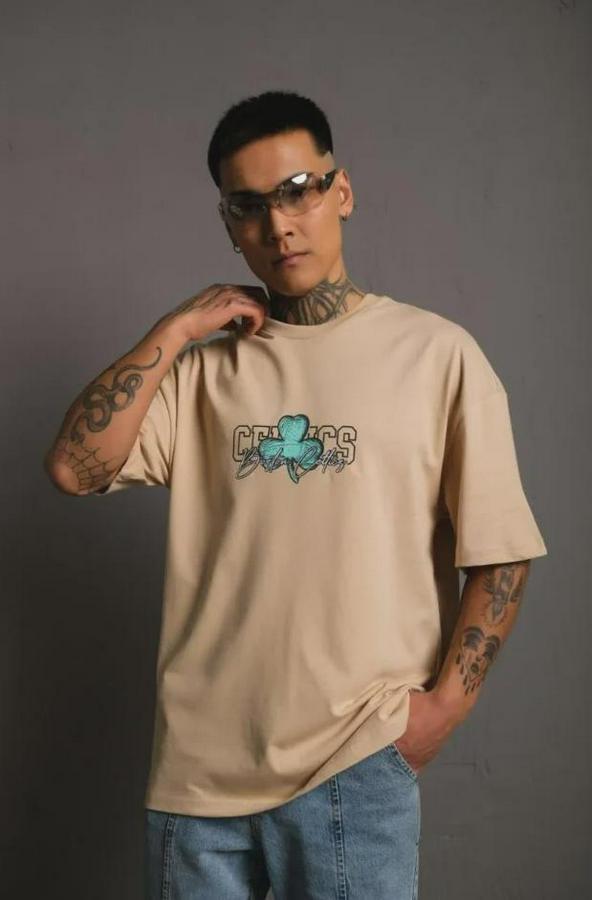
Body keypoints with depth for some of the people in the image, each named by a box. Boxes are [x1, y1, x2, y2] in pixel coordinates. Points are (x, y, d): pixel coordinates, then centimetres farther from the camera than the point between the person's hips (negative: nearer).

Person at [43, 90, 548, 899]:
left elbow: (500, 555, 0)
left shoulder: (437, 354, -2)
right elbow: (74, 467, -5)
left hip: (355, 767, -2)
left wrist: (446, 704, -7)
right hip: (199, 764, 3)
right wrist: (175, 329, -5)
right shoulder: (204, 364, 8)